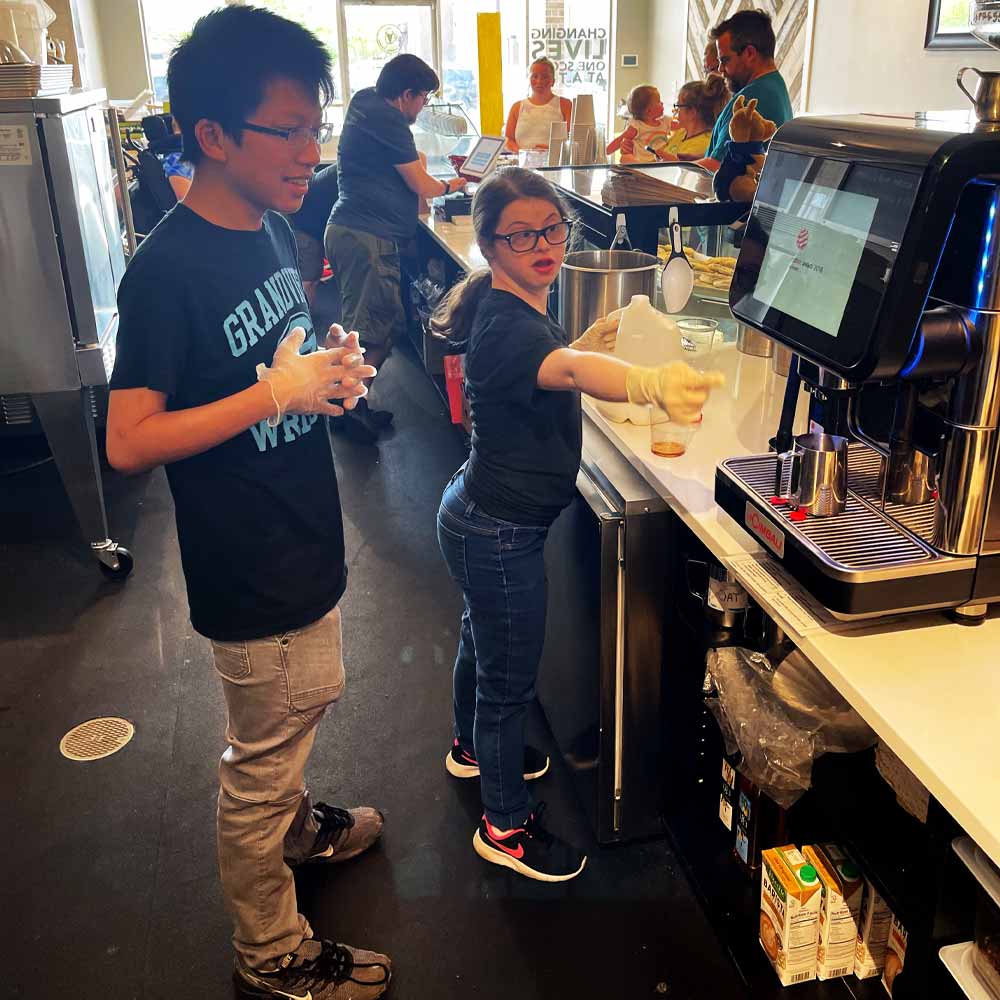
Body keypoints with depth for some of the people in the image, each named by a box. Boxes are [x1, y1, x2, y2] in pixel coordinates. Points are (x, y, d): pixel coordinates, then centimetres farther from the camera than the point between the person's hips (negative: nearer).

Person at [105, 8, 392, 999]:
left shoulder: (272, 228, 3)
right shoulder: (168, 269, -23)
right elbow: (129, 442, -25)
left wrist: (329, 371, -4)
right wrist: (275, 394, -27)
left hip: (306, 544, 8)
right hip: (249, 574, -8)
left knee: (297, 715, 29)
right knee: (259, 763, 11)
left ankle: (295, 824, 57)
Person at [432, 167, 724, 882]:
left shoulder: (515, 306, 4)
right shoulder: (505, 324, -28)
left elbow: (543, 367, 22)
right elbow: (566, 371, -51)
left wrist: (590, 340, 4)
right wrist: (651, 383, -69)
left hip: (480, 515, 10)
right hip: (500, 533, -10)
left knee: (482, 640, 30)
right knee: (510, 682, 6)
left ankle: (474, 749, 55)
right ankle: (505, 827, 27)